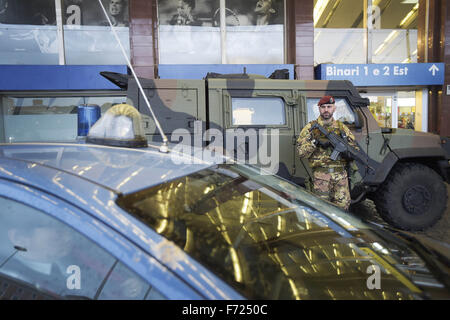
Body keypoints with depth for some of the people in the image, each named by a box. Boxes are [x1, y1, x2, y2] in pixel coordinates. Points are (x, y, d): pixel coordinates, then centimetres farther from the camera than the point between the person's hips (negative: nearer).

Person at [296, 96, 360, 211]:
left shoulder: (341, 127, 13)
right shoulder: (311, 127, 4)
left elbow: (354, 147, 16)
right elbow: (301, 151, -2)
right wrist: (315, 143, -16)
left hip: (341, 174, 3)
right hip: (321, 174, -3)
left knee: (343, 205, 4)